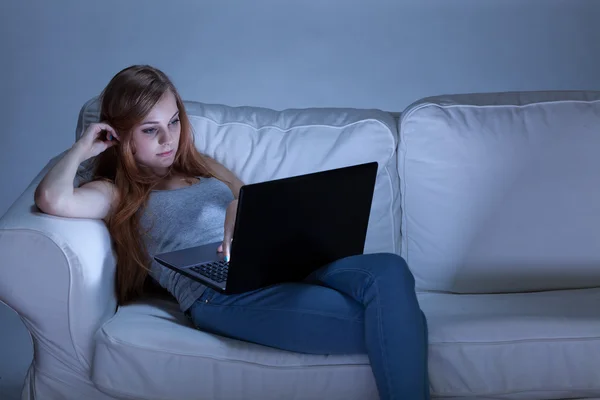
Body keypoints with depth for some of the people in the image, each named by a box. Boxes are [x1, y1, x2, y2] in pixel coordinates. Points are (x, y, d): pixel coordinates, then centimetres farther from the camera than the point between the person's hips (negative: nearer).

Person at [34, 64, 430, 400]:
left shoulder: (204, 168, 32)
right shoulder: (116, 194, 15)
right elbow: (52, 198, -7)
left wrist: (242, 207, -5)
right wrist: (84, 146, 12)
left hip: (278, 264, 7)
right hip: (220, 296, -6)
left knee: (389, 271, -27)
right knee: (388, 323, -28)